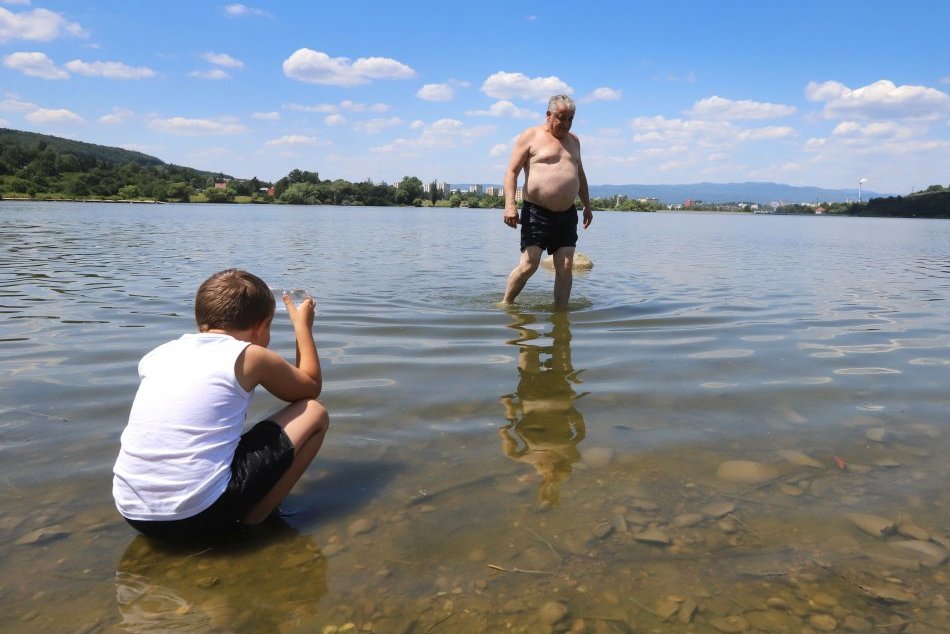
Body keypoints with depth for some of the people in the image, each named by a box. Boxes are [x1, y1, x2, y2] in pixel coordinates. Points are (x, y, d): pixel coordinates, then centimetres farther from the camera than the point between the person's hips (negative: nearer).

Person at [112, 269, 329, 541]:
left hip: (131, 513, 7)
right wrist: (303, 325, 28)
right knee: (314, 413, 8)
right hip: (198, 515, -6)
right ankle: (254, 518, 6)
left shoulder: (157, 355, 12)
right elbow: (312, 386, 17)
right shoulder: (250, 357, 0)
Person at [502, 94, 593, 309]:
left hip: (567, 214, 5)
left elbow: (580, 175, 30)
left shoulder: (573, 140, 19)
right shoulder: (531, 136, 1)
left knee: (566, 266, -2)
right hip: (536, 212, -5)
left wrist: (587, 206, 25)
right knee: (529, 265, -10)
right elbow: (512, 172, -5)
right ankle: (505, 304, 8)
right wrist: (510, 205, -18)